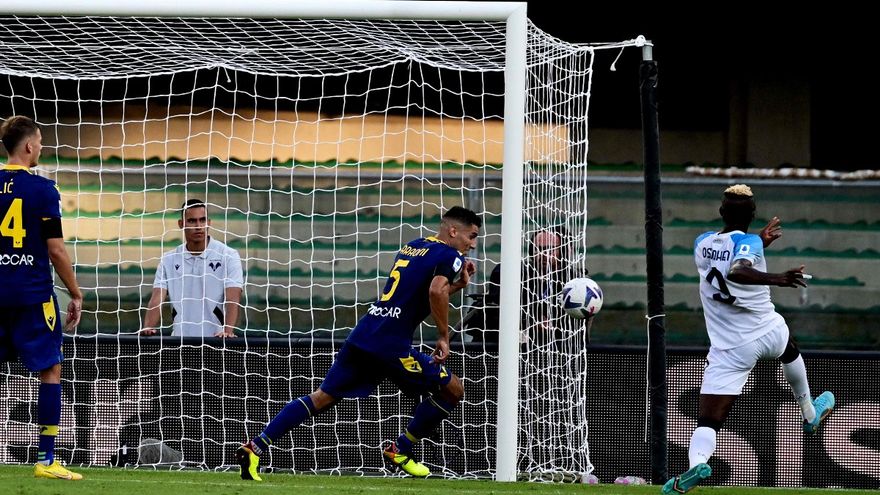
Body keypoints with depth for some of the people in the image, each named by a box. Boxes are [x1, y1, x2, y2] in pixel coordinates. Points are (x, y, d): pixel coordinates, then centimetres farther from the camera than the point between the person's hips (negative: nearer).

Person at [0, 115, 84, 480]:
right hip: (33, 294, -4)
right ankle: (46, 460, -1)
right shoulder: (42, 190, -8)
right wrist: (76, 295, 1)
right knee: (51, 369, 3)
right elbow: (55, 249, -9)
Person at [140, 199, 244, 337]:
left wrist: (228, 331, -26)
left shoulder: (229, 256, 0)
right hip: (180, 340, 2)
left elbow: (232, 299, -10)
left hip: (215, 341, -2)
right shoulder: (168, 260, 9)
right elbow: (157, 299, 0)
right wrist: (148, 328, -18)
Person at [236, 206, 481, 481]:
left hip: (364, 333, 8)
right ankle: (401, 451, 12)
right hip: (391, 344, -8)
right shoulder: (449, 256, -4)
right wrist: (443, 337, -15)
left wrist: (458, 285, 24)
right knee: (452, 390, 6)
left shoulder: (412, 247, 23)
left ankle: (254, 449, 2)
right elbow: (436, 292, -23)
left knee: (323, 397, 11)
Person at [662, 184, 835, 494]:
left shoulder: (702, 244, 2)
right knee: (790, 351, 37)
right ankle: (809, 413, 56)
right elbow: (737, 272, -35)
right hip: (769, 332, -1)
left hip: (729, 350, 1)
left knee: (708, 421, -7)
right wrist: (776, 279, -44)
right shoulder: (748, 243, -13)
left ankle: (697, 463, -37)